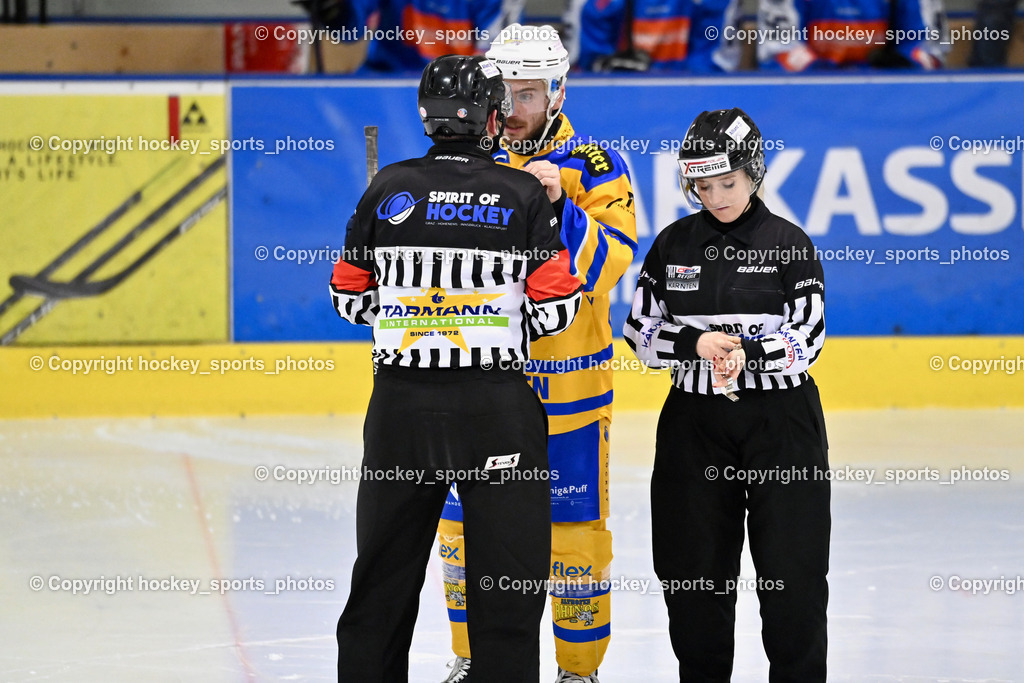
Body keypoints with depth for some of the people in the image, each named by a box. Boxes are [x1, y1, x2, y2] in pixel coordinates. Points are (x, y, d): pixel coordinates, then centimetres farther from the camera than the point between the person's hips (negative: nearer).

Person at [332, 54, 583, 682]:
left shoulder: (388, 189, 2)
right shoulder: (525, 194, -4)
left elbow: (350, 299, 8)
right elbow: (556, 304, -4)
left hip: (401, 401, 3)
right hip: (498, 402, -3)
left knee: (386, 567, 13)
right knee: (506, 570, 3)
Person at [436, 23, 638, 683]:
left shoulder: (594, 167, -6)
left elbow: (607, 263, -19)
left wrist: (558, 203, -30)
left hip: (568, 386, -4)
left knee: (572, 532, 0)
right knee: (466, 525, 9)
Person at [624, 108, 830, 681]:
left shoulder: (789, 244, -3)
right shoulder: (674, 245, 5)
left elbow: (806, 339, -8)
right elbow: (641, 331, 4)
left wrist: (748, 353, -25)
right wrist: (695, 343, -15)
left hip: (781, 423, -2)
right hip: (694, 422, 3)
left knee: (792, 567, -4)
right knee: (693, 567, 5)